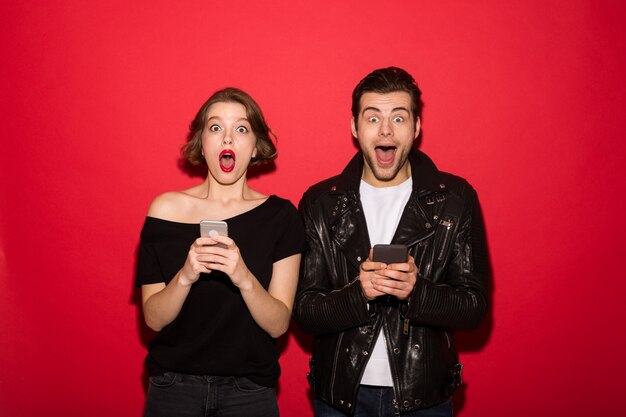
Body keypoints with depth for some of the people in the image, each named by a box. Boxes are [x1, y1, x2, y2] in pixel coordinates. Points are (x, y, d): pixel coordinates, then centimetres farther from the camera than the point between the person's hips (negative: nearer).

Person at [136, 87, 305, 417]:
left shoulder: (280, 216, -6)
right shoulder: (166, 209, -6)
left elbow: (278, 324, -9)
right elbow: (153, 319, -5)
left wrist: (244, 278, -26)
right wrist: (185, 276, -24)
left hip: (249, 390, 0)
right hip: (174, 385, 0)